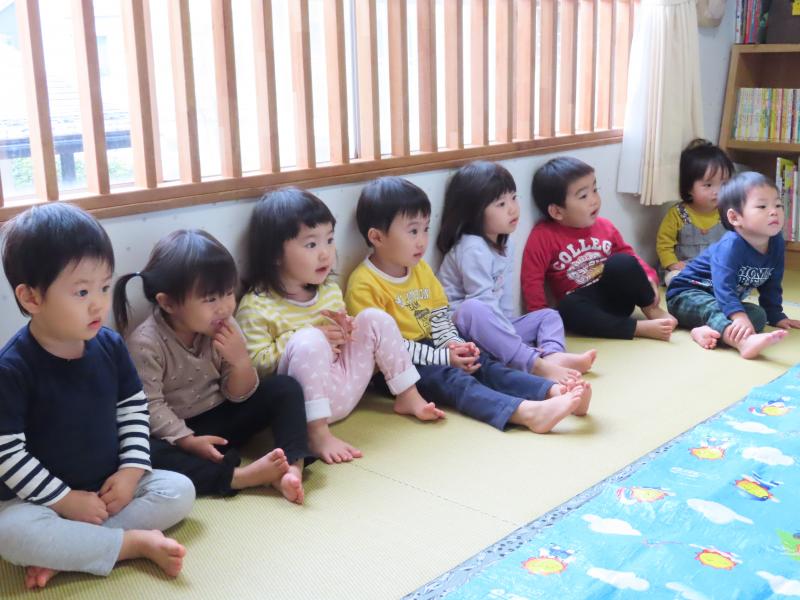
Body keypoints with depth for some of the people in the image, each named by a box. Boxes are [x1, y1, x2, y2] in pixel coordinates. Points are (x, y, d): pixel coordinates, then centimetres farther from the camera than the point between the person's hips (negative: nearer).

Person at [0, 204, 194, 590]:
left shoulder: (110, 346, -4)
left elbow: (134, 409, 6)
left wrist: (131, 470, -8)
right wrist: (64, 500, -18)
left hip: (109, 486, 5)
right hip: (42, 499, -5)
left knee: (179, 491, -12)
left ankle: (64, 553, -19)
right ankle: (138, 543, -21)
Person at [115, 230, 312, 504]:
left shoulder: (224, 328, -4)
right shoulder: (145, 343, -19)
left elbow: (239, 396, -2)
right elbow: (150, 407, -19)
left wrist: (241, 361, -21)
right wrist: (189, 441, -28)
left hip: (222, 419, 5)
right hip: (178, 432, -4)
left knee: (286, 388, -11)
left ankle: (291, 467, -30)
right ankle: (240, 476, -41)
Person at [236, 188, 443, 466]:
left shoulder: (330, 291, 10)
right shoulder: (256, 307, -13)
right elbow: (255, 364, -19)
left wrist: (346, 330, -3)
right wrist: (306, 340, -21)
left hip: (346, 387, 7)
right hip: (304, 402, -7)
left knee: (375, 319, -4)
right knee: (309, 341, -34)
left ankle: (408, 397, 7)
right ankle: (317, 433, -33)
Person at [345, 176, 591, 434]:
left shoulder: (420, 268, 12)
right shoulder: (364, 285, -15)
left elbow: (440, 318, 16)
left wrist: (453, 345, -6)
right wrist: (442, 357, -18)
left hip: (431, 351, 8)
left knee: (485, 366, -14)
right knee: (450, 378, -30)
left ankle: (555, 392, -31)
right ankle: (527, 412, -51)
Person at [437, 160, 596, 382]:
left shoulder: (505, 242, 8)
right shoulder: (472, 248, -20)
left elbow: (505, 297, 5)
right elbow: (484, 303, -26)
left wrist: (509, 333, -6)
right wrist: (518, 341, -25)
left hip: (494, 329, 9)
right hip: (463, 325, -9)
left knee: (549, 315, 4)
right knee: (474, 308, -39)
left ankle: (553, 355, -31)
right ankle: (536, 364, -43)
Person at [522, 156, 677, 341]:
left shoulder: (605, 227, 4)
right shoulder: (543, 236, -11)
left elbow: (628, 255, 15)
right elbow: (532, 280, -14)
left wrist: (649, 279, -2)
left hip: (616, 296, 3)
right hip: (584, 305, -2)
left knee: (622, 262, -28)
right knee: (568, 309, -38)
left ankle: (651, 308, -5)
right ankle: (642, 328, -32)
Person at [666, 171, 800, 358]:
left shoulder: (776, 243, -5)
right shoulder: (730, 245, -29)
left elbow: (771, 285, 9)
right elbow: (724, 286, -40)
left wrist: (776, 316, 12)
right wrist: (738, 316, -54)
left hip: (724, 300, 8)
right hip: (688, 294, -8)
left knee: (759, 315, -15)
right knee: (714, 308, -37)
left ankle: (710, 331, -39)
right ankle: (745, 342, -66)